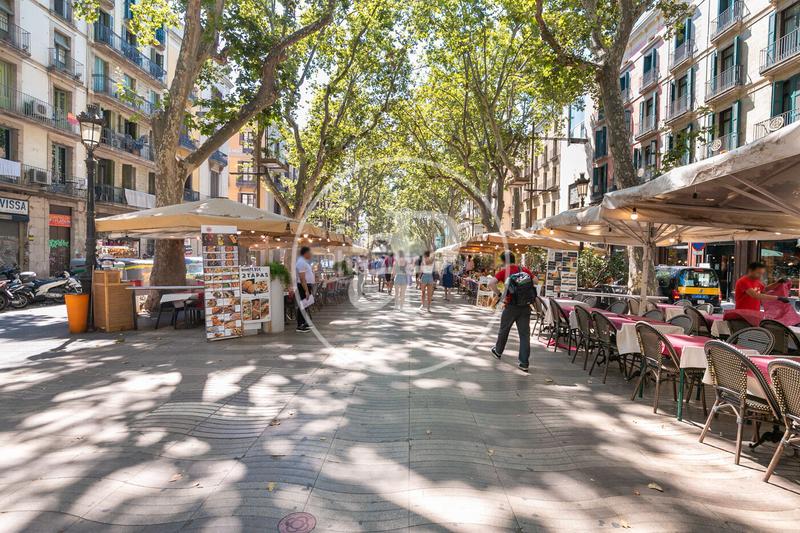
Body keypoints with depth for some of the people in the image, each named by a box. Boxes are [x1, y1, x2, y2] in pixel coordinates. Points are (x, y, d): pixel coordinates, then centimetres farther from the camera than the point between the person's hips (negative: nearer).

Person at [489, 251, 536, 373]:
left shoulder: (504, 271, -6)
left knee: (504, 330, 19)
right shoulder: (524, 270, 4)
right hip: (525, 306, 2)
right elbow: (536, 282, 12)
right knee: (525, 334, 4)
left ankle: (498, 351, 40)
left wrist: (499, 293, -7)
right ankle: (524, 363, 3)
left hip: (511, 306, -2)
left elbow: (491, 283, -20)